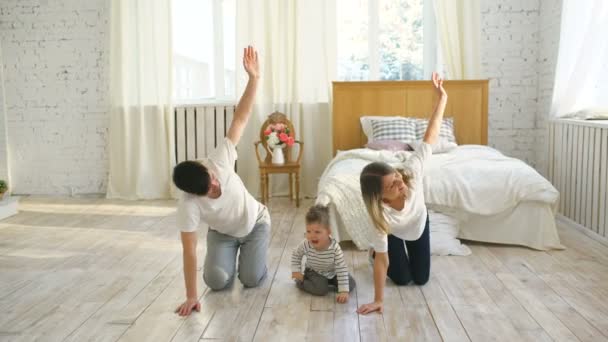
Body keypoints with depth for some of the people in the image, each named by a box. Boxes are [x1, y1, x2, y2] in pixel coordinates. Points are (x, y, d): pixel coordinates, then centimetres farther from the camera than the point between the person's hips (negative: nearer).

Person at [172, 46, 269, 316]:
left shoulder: (219, 161, -34)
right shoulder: (188, 205, -36)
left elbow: (240, 120, -33)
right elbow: (189, 251, -32)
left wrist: (254, 78, -41)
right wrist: (191, 296, -31)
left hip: (255, 224, 0)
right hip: (222, 233, 0)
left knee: (251, 280, -11)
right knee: (217, 281, -14)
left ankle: (248, 253, 23)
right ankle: (232, 255, 19)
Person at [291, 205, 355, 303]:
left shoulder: (335, 248, -34)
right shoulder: (306, 245, -29)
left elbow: (342, 270, -30)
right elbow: (295, 254, -4)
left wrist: (344, 291, -32)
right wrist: (296, 271, -7)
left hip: (332, 273, 2)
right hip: (314, 272, -1)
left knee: (351, 284, -8)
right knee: (321, 289, -25)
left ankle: (329, 282, 14)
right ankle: (300, 282, -1)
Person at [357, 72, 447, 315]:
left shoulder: (411, 171, -42)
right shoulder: (381, 215, -44)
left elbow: (430, 136, -33)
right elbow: (382, 260, -36)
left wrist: (442, 98, -36)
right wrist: (378, 300, -33)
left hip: (419, 224, 3)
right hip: (393, 233, -3)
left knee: (421, 278, 7)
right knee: (402, 278, 4)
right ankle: (373, 251, 28)